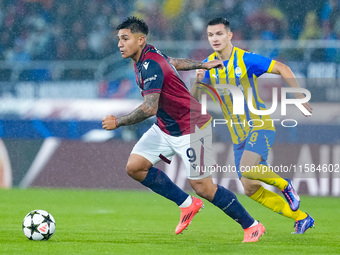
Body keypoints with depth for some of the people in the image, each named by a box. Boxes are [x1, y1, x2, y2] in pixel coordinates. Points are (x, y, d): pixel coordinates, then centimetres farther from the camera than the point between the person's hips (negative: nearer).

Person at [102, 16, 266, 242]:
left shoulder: (150, 65, -28)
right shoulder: (148, 55, 2)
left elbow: (149, 108, -36)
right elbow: (174, 62, 20)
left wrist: (118, 122, -27)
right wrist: (202, 65, 36)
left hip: (190, 129, -9)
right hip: (165, 128, 9)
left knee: (203, 187, -6)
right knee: (134, 167, -3)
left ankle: (252, 226, 11)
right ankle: (187, 204, 11)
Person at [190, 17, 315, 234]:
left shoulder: (246, 59, -11)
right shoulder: (208, 66, 2)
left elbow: (282, 68, -5)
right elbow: (194, 100, -2)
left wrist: (300, 96, -12)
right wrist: (198, 82, -23)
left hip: (260, 126, -6)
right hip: (238, 135, 6)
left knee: (247, 168, -32)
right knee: (251, 189, 2)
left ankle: (284, 185, -3)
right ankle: (301, 218, 16)